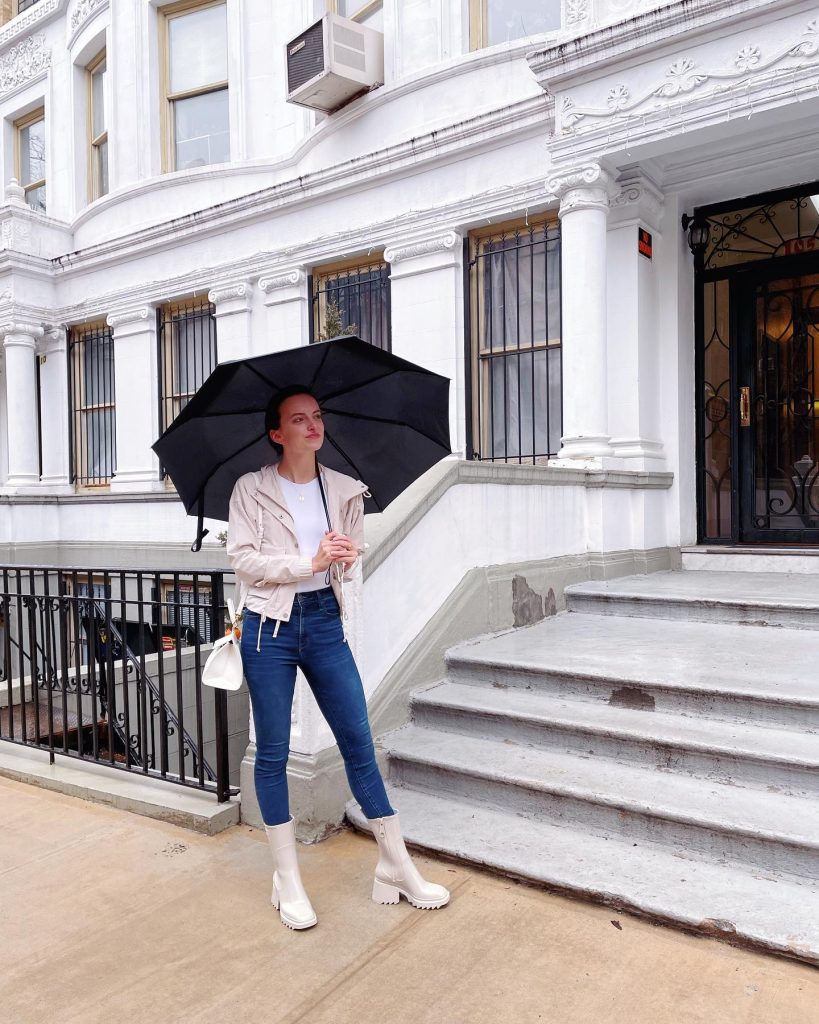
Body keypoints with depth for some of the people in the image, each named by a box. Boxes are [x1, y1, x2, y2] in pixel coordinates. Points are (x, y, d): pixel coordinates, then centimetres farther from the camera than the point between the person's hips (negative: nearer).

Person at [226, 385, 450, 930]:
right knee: (272, 753, 6)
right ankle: (288, 881, 22)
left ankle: (397, 868, 19)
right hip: (270, 625, -2)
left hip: (325, 622, 2)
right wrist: (308, 562, -18)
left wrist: (346, 558, -12)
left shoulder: (346, 490, 7)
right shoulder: (251, 490, -1)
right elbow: (243, 558, -8)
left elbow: (354, 554, 12)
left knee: (359, 743, 5)